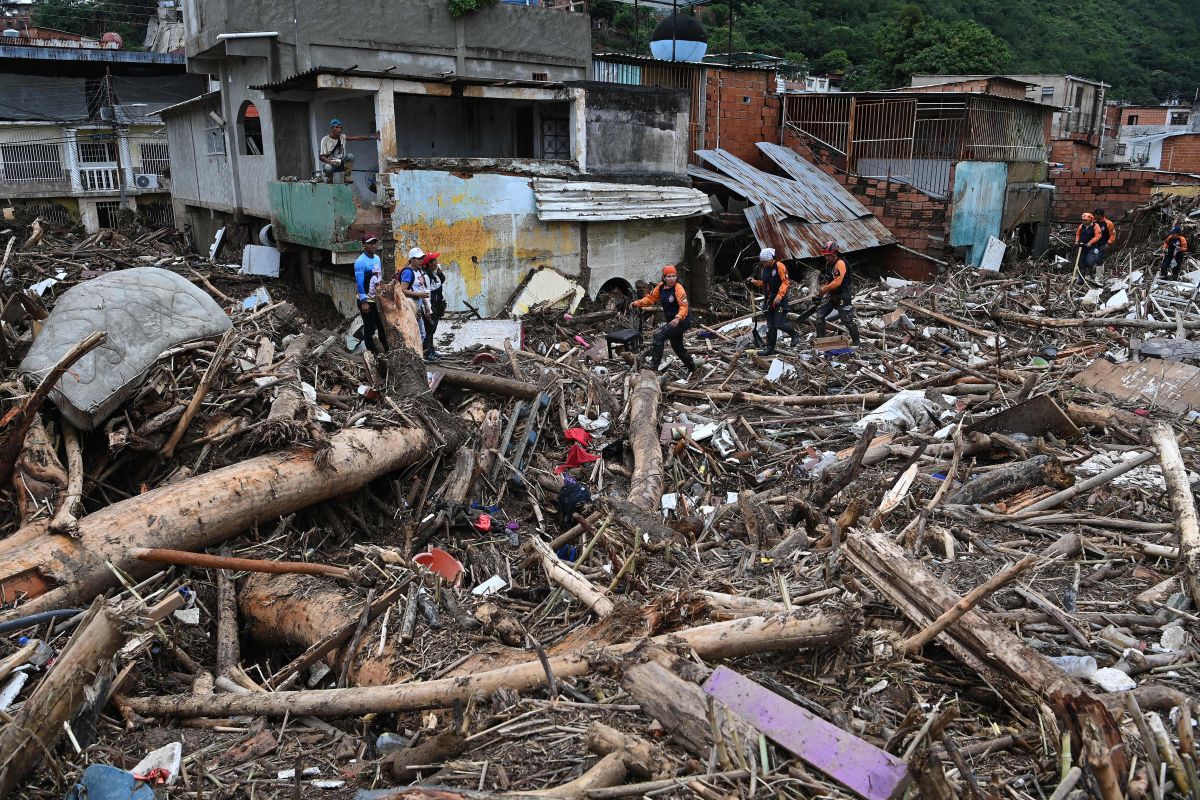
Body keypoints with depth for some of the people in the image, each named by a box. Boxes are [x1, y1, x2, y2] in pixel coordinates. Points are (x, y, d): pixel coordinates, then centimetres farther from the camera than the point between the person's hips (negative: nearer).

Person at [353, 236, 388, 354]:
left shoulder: (377, 259, 8)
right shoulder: (360, 261, -16)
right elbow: (359, 283, -19)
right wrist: (364, 302, -21)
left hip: (378, 300, 8)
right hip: (367, 301, -8)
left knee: (383, 327, 15)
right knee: (370, 329, 0)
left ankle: (387, 352, 24)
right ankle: (372, 354, 9)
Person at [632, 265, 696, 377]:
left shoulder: (678, 289, -21)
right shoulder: (661, 287, 0)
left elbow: (684, 307, -29)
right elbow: (650, 298, 4)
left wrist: (678, 318, -47)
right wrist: (638, 303, -13)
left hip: (682, 320, -9)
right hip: (671, 321, 9)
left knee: (657, 336, -22)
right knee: (677, 346, 22)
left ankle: (653, 367, -19)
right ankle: (691, 367, 44)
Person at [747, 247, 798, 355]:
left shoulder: (779, 266, -11)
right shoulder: (763, 268, 11)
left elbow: (785, 282, -16)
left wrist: (779, 296, -25)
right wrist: (755, 282, 5)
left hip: (780, 300, -7)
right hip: (768, 300, 7)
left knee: (779, 324, -11)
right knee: (770, 326, 9)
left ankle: (795, 335, 14)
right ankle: (770, 347, 15)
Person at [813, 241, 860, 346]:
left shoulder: (840, 263, -18)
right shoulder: (828, 264, 11)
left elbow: (837, 282, -25)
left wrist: (823, 289, -16)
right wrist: (822, 289, 9)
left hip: (843, 297, -9)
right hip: (831, 296, 9)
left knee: (848, 320, -1)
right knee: (819, 317, 2)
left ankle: (857, 341, 14)